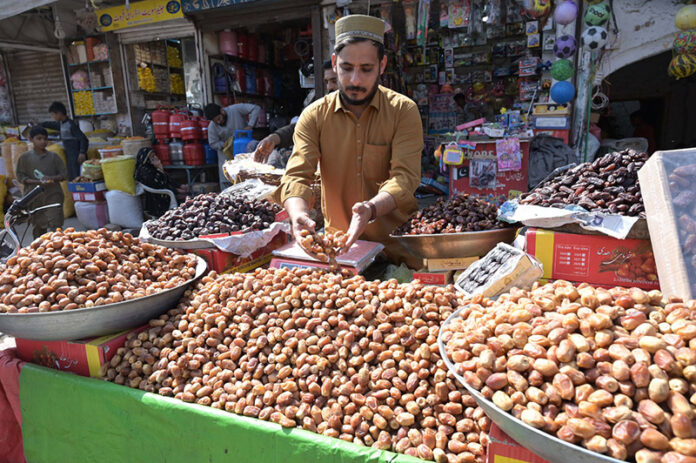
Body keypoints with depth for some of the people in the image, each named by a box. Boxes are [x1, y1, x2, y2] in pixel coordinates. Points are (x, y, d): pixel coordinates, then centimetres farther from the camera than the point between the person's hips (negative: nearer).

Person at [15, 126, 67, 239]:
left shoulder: (53, 156, 6)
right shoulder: (25, 157, 5)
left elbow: (64, 174, 6)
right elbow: (20, 176, 3)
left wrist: (51, 178, -14)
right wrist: (37, 182, -13)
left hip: (53, 194, -1)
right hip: (34, 195, 1)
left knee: (55, 225, -9)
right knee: (38, 226, 9)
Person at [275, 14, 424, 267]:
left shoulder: (403, 111, -4)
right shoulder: (314, 116, 1)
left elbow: (405, 176, -14)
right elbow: (296, 175, -8)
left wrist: (371, 209, -35)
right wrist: (299, 215, -30)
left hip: (394, 241, -1)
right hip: (335, 242, 2)